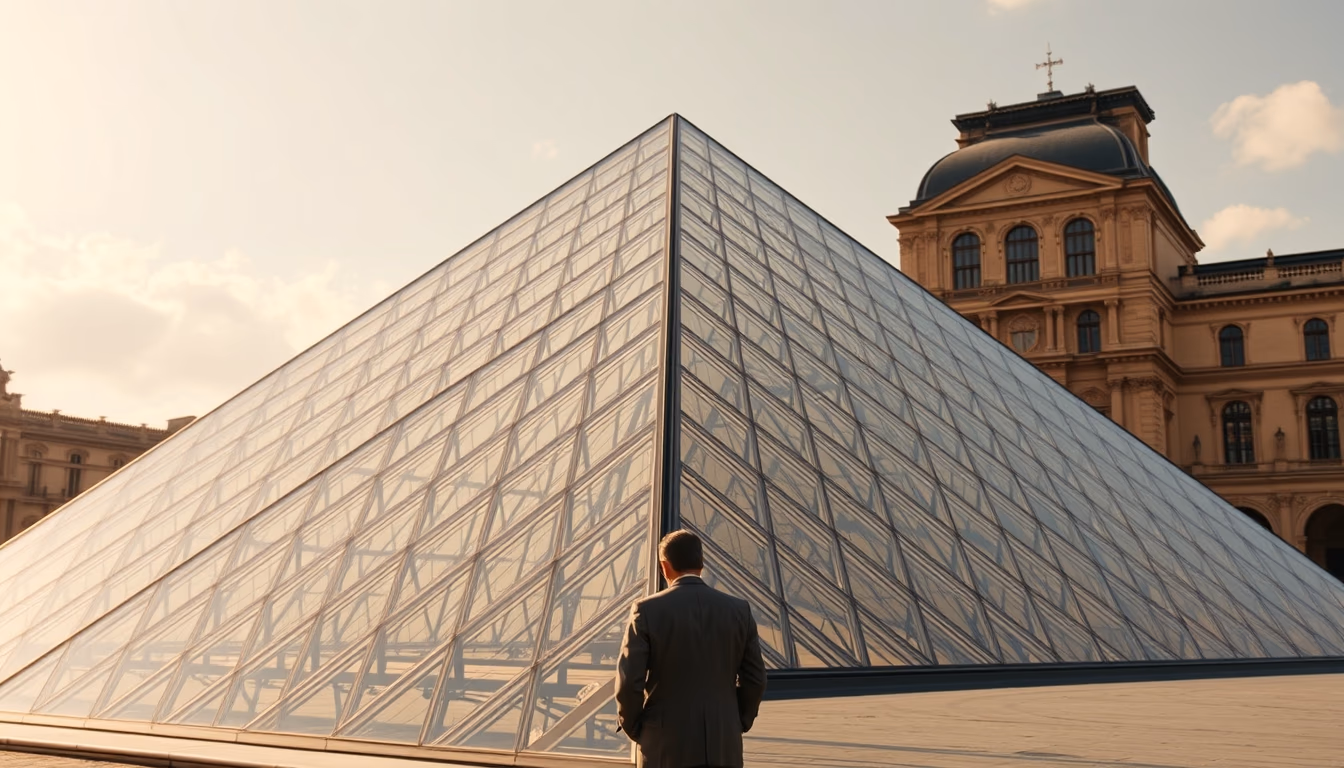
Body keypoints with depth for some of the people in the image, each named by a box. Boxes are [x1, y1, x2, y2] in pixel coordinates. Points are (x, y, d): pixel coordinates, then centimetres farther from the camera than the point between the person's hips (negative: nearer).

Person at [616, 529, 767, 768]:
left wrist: (633, 728, 7)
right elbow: (754, 679, 4)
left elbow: (629, 682, -10)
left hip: (666, 746, -2)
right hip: (723, 745, 2)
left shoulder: (647, 611, -8)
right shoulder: (739, 610, 1)